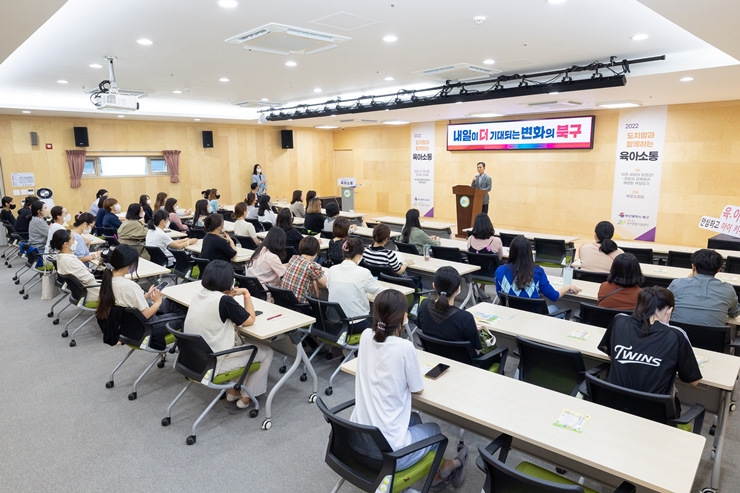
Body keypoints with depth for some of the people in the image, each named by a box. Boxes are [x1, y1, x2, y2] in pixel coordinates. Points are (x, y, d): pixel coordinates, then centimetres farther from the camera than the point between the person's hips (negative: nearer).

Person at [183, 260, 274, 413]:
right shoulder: (224, 301, -22)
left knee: (246, 341, 26)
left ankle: (233, 392, 28)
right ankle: (244, 400, 17)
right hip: (212, 363, -8)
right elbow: (250, 320, -9)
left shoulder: (200, 293, -1)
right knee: (266, 352, 8)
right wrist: (246, 293, -1)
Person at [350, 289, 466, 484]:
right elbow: (418, 390, -3)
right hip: (387, 449, -6)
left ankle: (438, 469, 45)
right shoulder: (404, 347, -21)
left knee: (414, 419, 33)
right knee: (433, 429, 27)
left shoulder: (366, 335, -4)